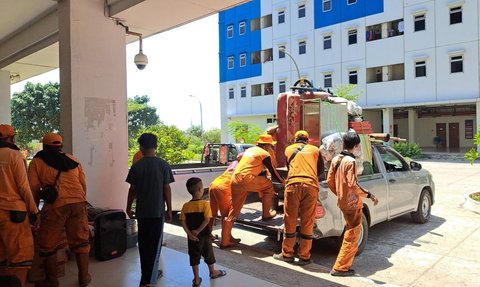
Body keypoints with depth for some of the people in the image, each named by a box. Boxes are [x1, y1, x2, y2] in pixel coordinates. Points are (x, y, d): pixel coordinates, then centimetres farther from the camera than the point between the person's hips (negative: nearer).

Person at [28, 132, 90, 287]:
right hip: (78, 202, 3)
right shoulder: (73, 159, 19)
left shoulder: (36, 162, 12)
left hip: (55, 205, -3)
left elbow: (34, 188, 5)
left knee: (48, 245, 13)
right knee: (81, 241, 14)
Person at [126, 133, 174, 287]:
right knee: (154, 245, 6)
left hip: (141, 211, 2)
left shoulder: (136, 166, -2)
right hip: (157, 211, -2)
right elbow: (167, 189, -7)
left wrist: (129, 208, 13)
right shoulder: (163, 165, -7)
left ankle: (147, 275, 31)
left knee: (143, 243, 16)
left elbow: (132, 189, 1)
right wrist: (169, 209, 2)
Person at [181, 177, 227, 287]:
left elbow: (183, 222, -8)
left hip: (192, 237, 2)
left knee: (194, 257, 13)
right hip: (204, 235, -2)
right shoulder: (205, 204, -16)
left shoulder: (186, 206, -6)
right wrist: (198, 231, -15)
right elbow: (207, 220, -21)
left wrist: (189, 234, -9)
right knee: (208, 254, 19)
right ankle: (213, 272, 39)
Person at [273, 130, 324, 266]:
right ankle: (304, 257, 14)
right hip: (311, 186, 1)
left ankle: (287, 254, 19)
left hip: (293, 184, 0)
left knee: (290, 220, 8)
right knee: (307, 222, 6)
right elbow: (321, 169, 26)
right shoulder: (315, 150, 21)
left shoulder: (288, 149, 21)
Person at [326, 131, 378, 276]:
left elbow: (329, 180, 9)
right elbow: (353, 185, -26)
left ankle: (346, 263, 32)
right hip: (352, 203, -9)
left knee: (350, 232, 23)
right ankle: (340, 268, 9)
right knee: (352, 236, 2)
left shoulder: (336, 159, 5)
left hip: (343, 202, 9)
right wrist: (369, 195, -17)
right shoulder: (350, 161, -20)